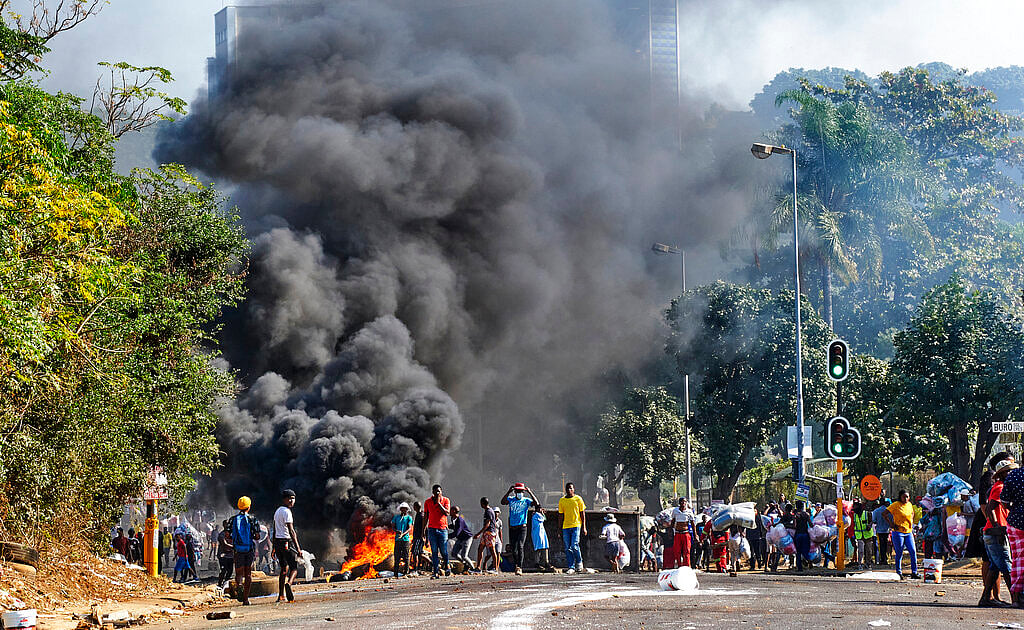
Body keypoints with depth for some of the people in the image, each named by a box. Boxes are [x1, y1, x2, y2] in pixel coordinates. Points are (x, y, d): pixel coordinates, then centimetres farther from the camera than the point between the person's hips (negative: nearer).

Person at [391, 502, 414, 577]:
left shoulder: (409, 517, 6)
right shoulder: (396, 517, 16)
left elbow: (410, 528, -4)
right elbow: (393, 526, 11)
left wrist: (403, 534, -19)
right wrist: (397, 531, -11)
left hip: (406, 538, -2)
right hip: (397, 539, 2)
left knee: (406, 556, -3)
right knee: (397, 556, -1)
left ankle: (406, 572, -1)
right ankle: (396, 572, 1)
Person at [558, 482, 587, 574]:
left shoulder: (578, 499, 2)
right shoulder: (562, 501, 9)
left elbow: (582, 514, 4)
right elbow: (561, 516, 12)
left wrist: (584, 527, -3)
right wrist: (560, 529, 9)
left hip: (576, 526, -3)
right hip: (566, 527, 3)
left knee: (574, 546, -14)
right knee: (568, 548, 1)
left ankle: (579, 562, 10)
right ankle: (571, 567, 6)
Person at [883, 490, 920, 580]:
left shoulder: (910, 505, 11)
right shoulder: (896, 505, -7)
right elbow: (884, 513, -10)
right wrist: (891, 524, -12)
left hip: (909, 532, 5)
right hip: (898, 532, -5)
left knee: (913, 552, -2)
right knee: (899, 554, -1)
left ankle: (914, 573, 4)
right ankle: (899, 573, 8)